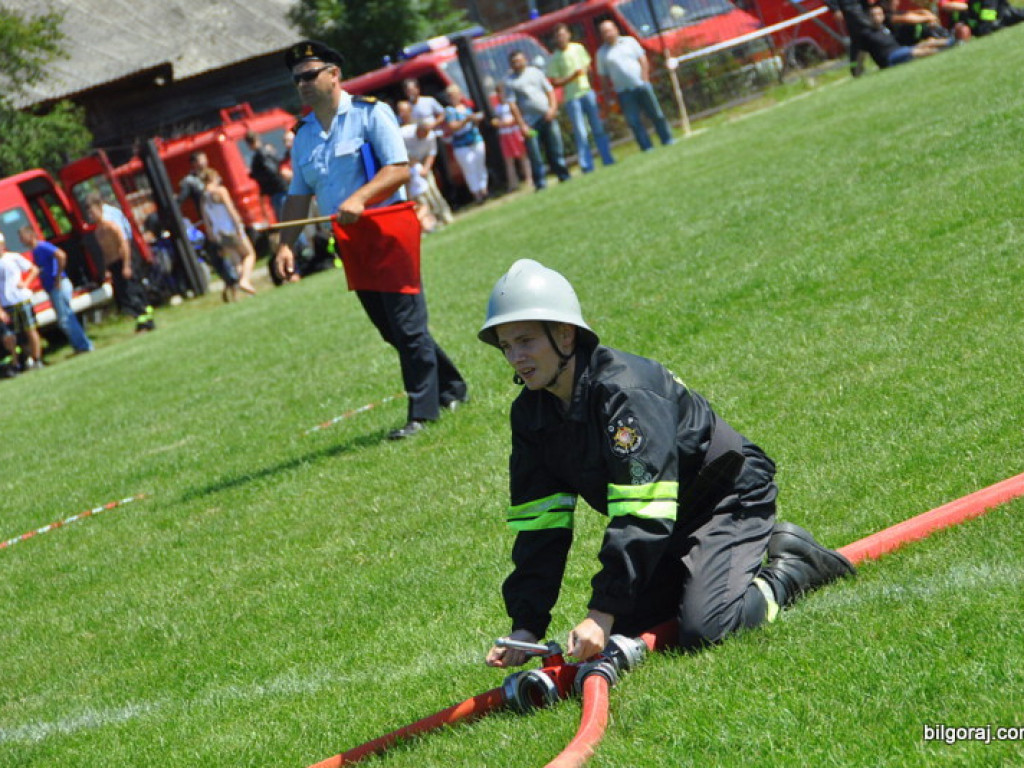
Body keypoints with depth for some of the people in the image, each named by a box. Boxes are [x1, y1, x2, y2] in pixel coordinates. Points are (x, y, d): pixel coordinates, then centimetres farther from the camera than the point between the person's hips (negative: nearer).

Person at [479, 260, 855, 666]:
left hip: (729, 498, -8)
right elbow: (538, 524, -4)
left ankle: (790, 571, 0)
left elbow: (640, 517, -35)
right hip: (669, 526, 8)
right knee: (614, 634, -1)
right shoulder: (530, 413, -5)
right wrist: (526, 627, -12)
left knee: (702, 630, -26)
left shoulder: (625, 390, -31)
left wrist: (603, 613, -37)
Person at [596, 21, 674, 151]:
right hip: (623, 91, -1)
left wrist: (644, 79, -4)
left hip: (641, 85, 1)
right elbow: (603, 75, 4)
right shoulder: (602, 52, 6)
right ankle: (647, 147, 0)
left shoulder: (629, 41, 8)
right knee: (634, 122, -4)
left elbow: (643, 60, 7)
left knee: (655, 114, 2)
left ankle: (667, 140, 12)